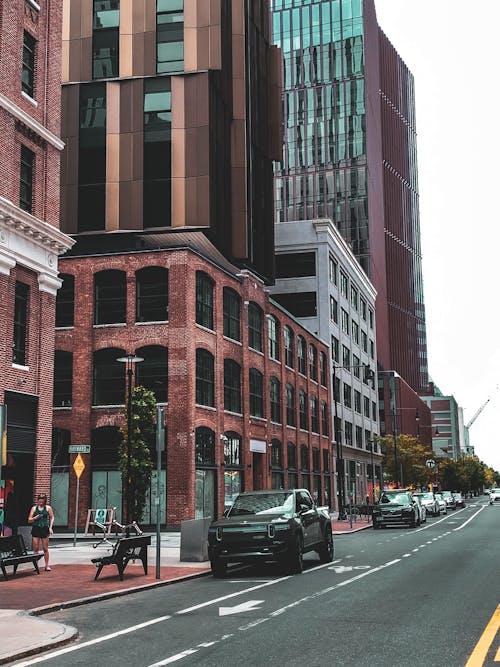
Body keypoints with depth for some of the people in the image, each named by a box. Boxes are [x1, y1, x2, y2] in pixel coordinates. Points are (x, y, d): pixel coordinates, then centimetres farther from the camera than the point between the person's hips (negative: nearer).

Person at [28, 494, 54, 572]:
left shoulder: (48, 508, 6)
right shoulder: (34, 508, 8)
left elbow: (52, 518, 9)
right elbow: (29, 520, 9)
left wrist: (50, 527, -1)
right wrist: (35, 518, -10)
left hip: (45, 529, -1)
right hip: (36, 529, 1)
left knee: (45, 548, 0)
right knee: (36, 548, -1)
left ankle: (47, 565, 8)